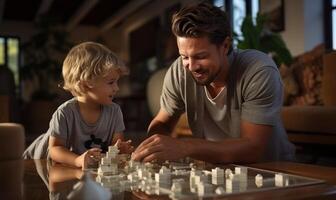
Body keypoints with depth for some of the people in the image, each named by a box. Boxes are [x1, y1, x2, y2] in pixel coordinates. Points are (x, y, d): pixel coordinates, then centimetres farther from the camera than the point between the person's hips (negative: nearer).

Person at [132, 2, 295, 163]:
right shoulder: (179, 71, -12)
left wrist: (186, 147, -34)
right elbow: (162, 122, 1)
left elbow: (254, 148, -25)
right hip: (214, 168, 3)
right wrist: (149, 148, -19)